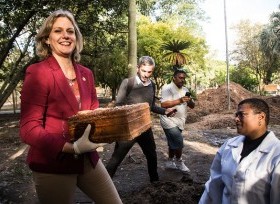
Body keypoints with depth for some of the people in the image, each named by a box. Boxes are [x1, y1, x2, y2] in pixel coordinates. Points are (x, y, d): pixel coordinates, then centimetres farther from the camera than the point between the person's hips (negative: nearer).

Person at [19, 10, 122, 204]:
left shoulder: (86, 73, 5)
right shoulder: (37, 72, -13)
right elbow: (29, 129, -16)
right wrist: (72, 148, -27)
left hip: (87, 159, 6)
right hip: (51, 165, -5)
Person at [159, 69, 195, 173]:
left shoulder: (185, 90, 10)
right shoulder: (167, 88, -12)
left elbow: (192, 106, 8)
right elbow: (164, 104, -24)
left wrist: (190, 101, -15)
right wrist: (179, 100, -32)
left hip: (179, 121, 8)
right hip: (170, 121, -8)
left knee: (173, 143, 16)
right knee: (179, 142, -10)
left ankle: (170, 162, 30)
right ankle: (179, 162, 11)